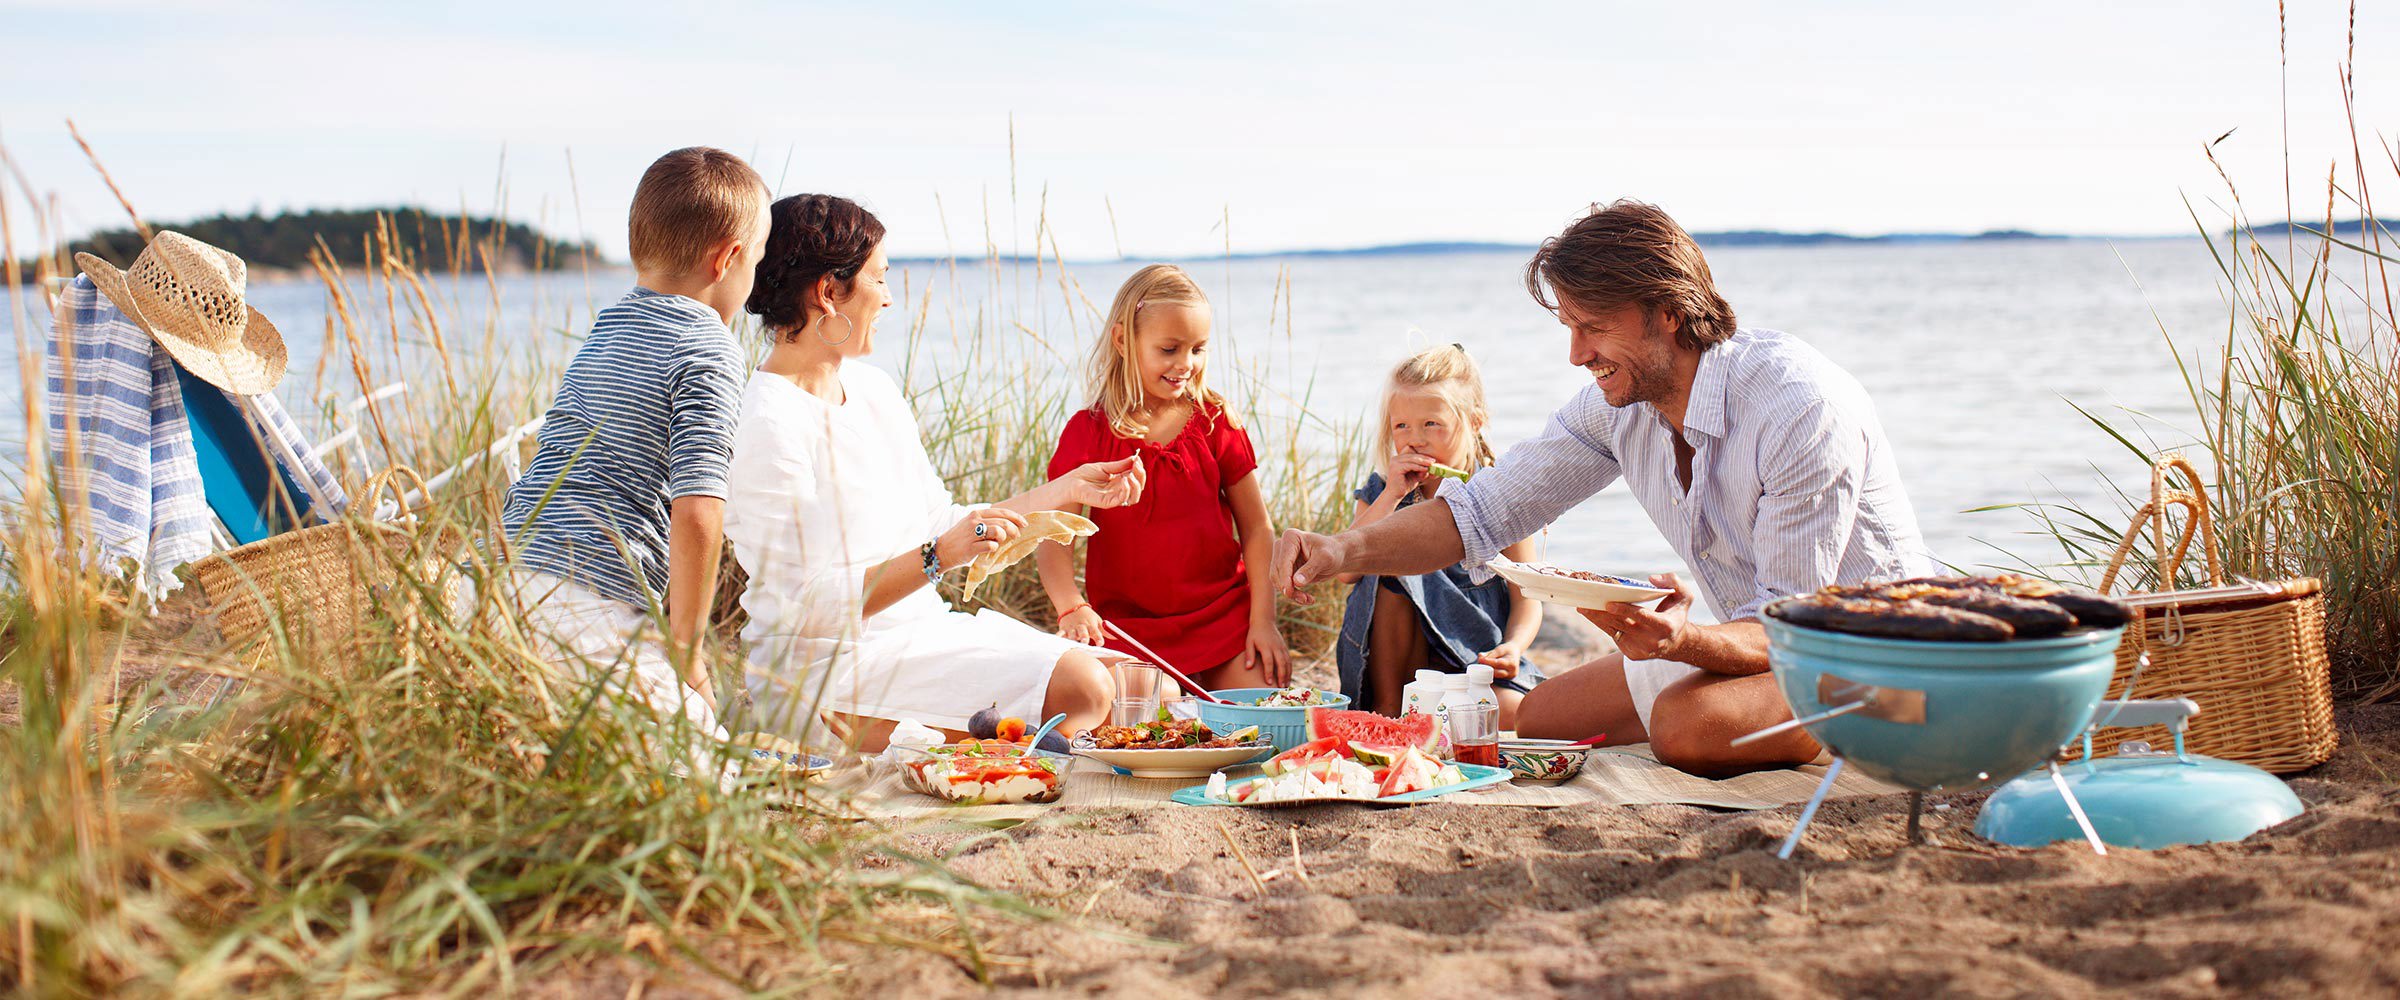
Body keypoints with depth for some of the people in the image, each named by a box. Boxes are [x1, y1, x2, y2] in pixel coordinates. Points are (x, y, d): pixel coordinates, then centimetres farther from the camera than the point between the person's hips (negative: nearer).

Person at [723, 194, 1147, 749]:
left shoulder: (874, 387, 12)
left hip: (923, 628, 9)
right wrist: (939, 556, -27)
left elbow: (938, 525, 17)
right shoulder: (766, 425, -16)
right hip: (829, 667, -9)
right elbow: (805, 607, -20)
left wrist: (1068, 489, 16)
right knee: (1079, 688, -23)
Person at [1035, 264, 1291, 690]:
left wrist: (1263, 619, -4)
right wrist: (1072, 608, -26)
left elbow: (1256, 528, 6)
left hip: (1225, 614, 2)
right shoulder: (1088, 433, -1)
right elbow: (1053, 534, -8)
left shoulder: (1217, 422, 5)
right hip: (1131, 626, -2)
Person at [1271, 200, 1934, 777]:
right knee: (1528, 720, -1)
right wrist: (1347, 550, -19)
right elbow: (1484, 510, -3)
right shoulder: (1617, 404, -6)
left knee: (1688, 723, -31)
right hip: (1744, 641, 6)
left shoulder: (1804, 408, -28)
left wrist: (1684, 640, -48)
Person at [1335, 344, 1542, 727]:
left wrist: (1513, 646, -23)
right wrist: (1392, 494, -16)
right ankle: (1386, 709, -16)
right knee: (1391, 568, -24)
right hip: (1398, 664, 2)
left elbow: (1526, 598, -2)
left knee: (1513, 714, -33)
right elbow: (1347, 570, -12)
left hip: (1477, 660, -2)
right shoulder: (1381, 492, 5)